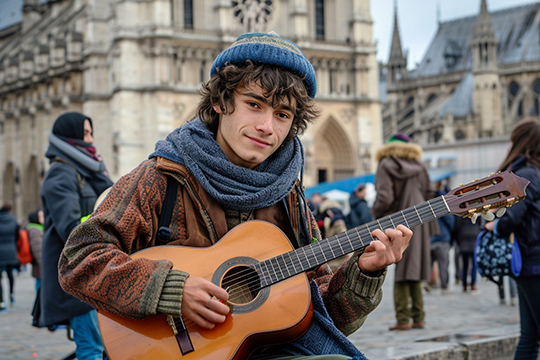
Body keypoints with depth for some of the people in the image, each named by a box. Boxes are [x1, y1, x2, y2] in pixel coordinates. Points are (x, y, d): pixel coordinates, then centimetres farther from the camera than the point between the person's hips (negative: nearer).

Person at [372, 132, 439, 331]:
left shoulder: (386, 166, -6)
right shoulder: (419, 166, 10)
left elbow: (384, 198, -15)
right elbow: (430, 195, 10)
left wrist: (376, 214, 2)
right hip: (419, 224, 5)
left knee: (401, 272, -3)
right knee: (414, 270, 10)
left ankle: (403, 319, -5)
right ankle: (418, 318, 10)